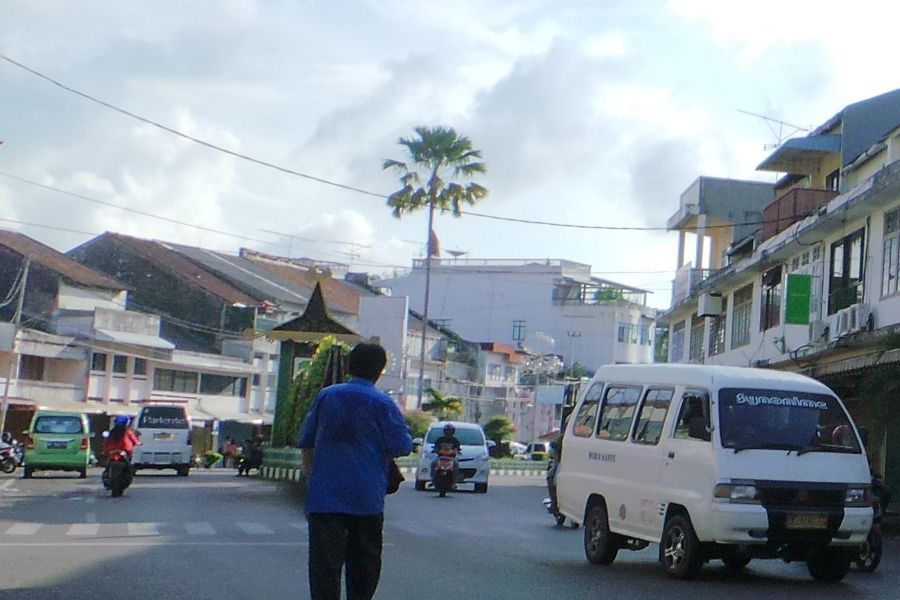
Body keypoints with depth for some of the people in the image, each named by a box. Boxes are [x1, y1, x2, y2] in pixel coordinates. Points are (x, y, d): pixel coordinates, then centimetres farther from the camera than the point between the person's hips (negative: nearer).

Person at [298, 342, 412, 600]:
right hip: (367, 499, -1)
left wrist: (310, 481, 18)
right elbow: (401, 447, -7)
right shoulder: (382, 404, -5)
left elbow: (306, 443, 10)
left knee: (324, 563, -2)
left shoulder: (326, 396, 4)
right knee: (364, 562, 14)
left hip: (324, 498, 1)